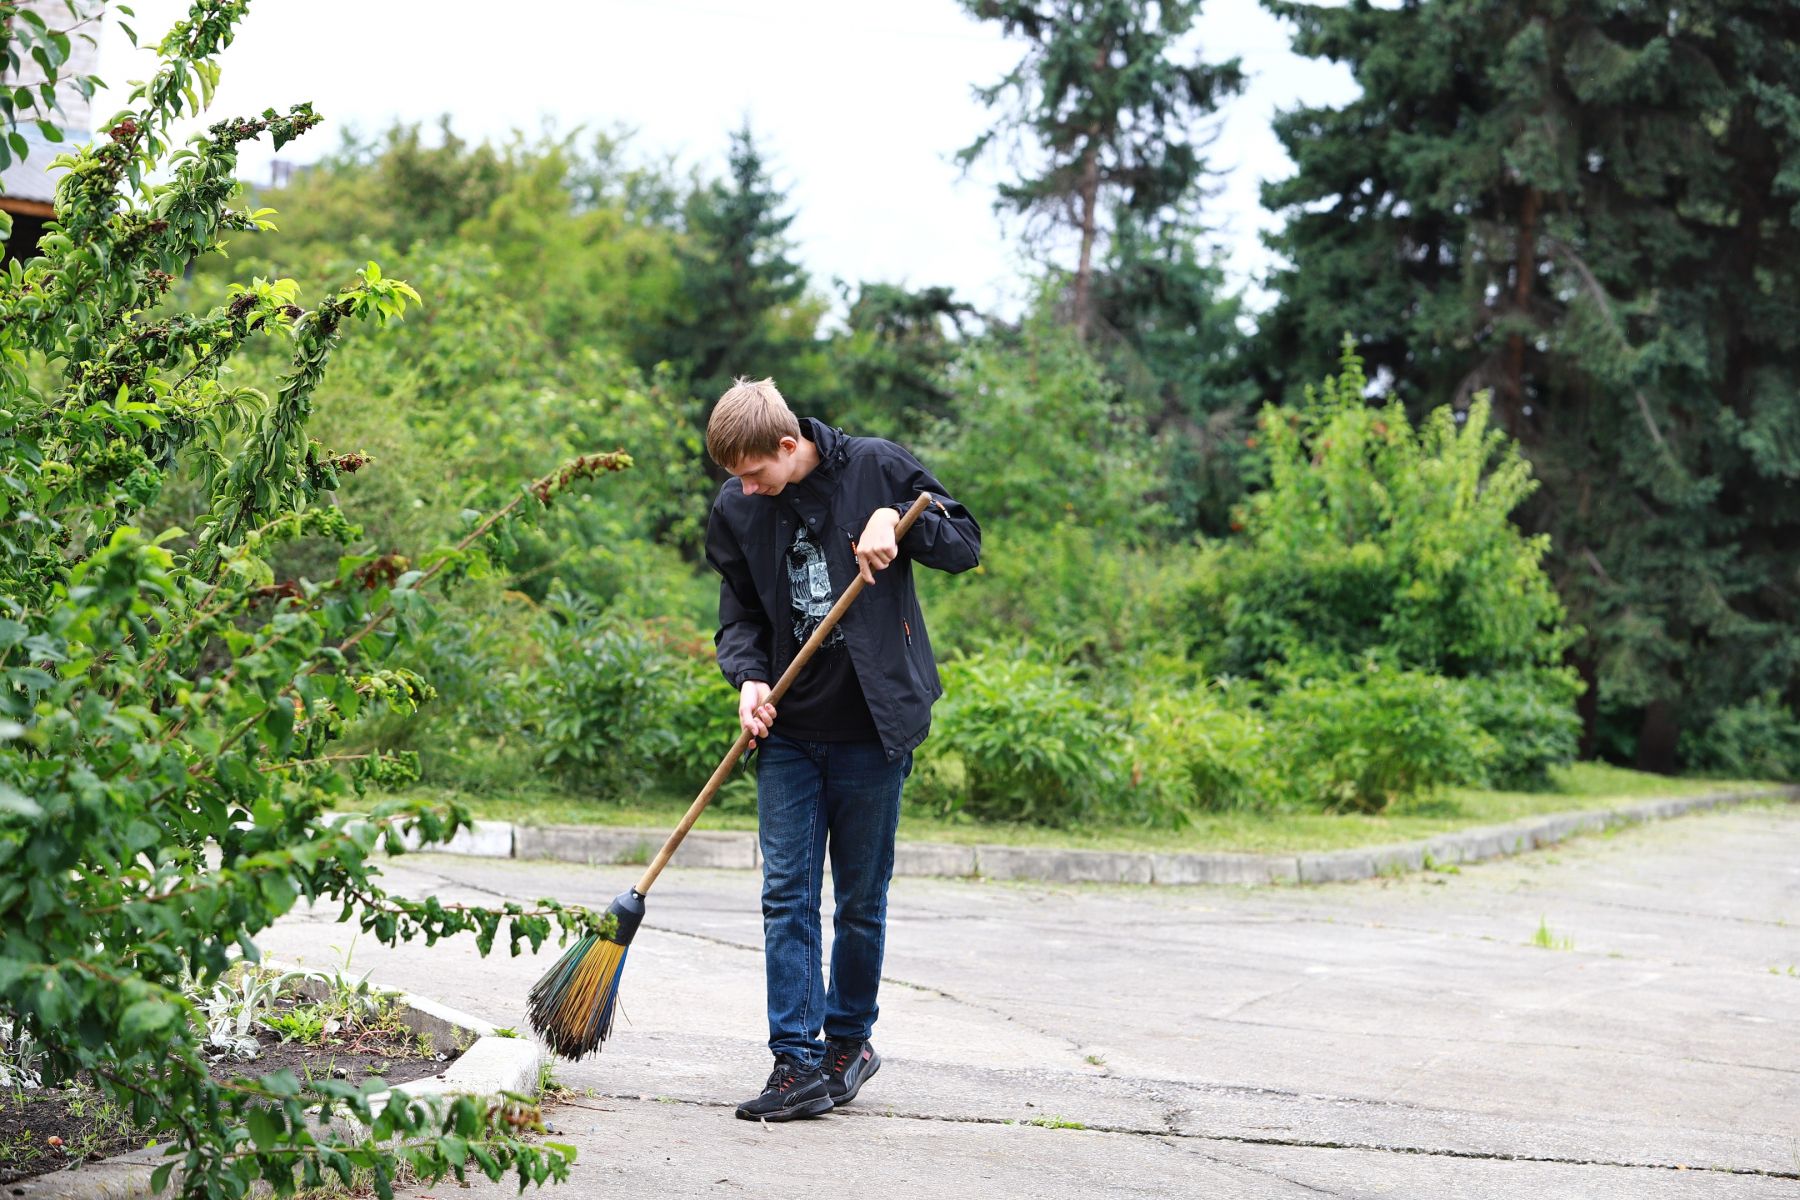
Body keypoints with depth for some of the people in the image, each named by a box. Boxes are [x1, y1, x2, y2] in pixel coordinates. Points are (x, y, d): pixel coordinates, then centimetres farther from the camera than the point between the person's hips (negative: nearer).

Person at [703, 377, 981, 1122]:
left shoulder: (875, 467, -6)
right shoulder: (734, 509, 2)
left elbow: (966, 544, 2)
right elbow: (740, 613, 11)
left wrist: (896, 520, -16)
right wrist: (748, 677, -8)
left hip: (872, 728, -2)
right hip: (789, 732, 3)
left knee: (861, 900, 7)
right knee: (787, 897, -3)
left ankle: (849, 1039, 25)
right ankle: (799, 1064, 0)